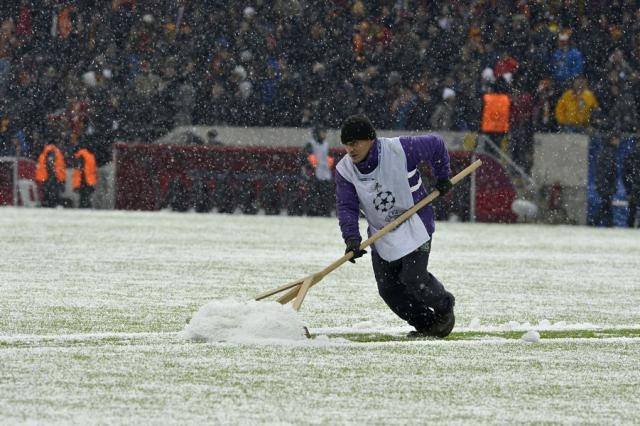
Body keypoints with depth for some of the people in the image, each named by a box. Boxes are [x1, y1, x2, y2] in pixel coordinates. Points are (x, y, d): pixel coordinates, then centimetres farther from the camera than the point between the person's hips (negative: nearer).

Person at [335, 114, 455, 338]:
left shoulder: (400, 149, -20)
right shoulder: (344, 170, -9)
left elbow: (435, 144, -5)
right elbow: (346, 207, -13)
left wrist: (443, 177, 2)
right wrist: (352, 239, -28)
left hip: (415, 224, -5)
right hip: (381, 233, 5)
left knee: (414, 278, -17)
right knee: (388, 288, -1)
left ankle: (444, 307, 14)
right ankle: (427, 324, 18)